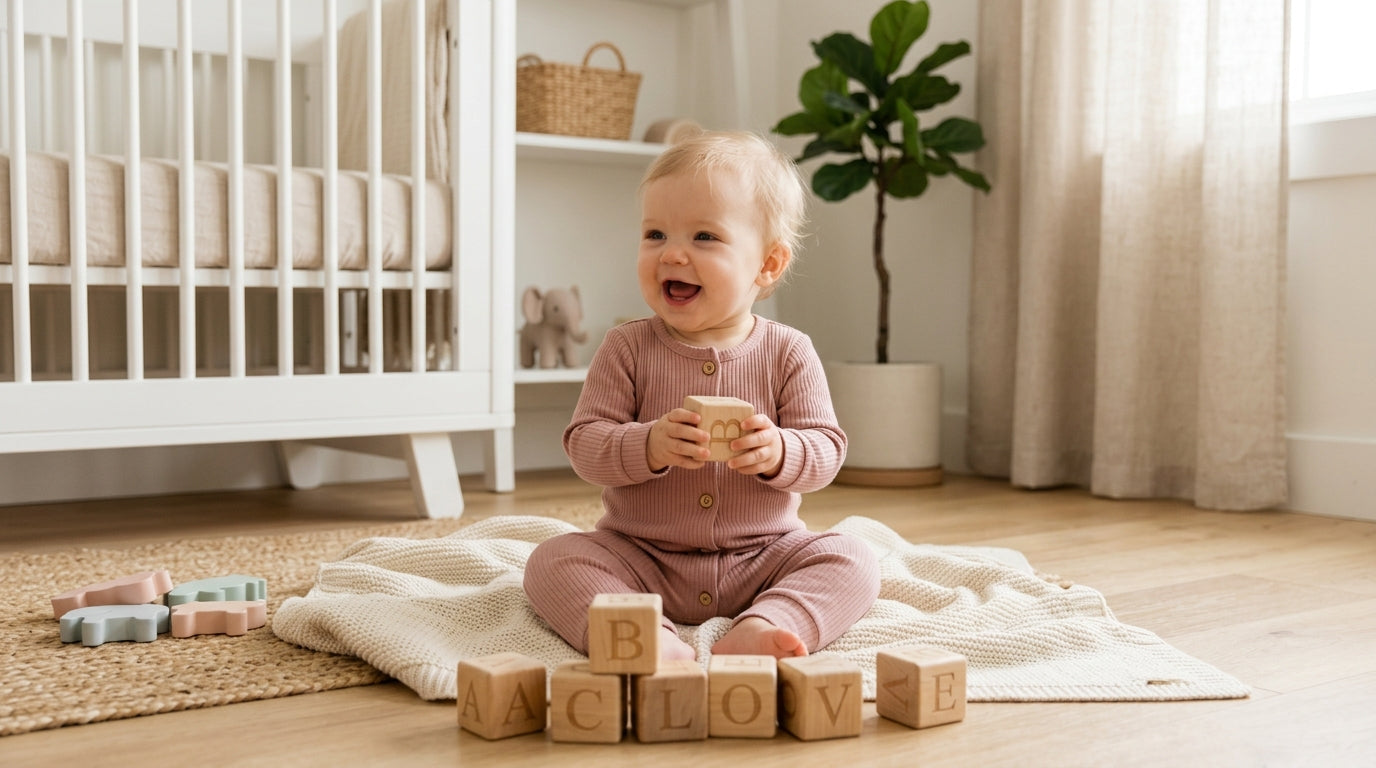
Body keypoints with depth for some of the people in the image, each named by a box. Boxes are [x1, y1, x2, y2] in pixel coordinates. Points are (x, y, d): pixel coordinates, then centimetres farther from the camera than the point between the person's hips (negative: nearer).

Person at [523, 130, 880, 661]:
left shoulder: (788, 353, -2)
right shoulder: (627, 349, -3)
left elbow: (827, 449, -4)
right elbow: (583, 443, -9)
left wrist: (779, 453, -27)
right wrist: (649, 447, -29)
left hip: (761, 558, 1)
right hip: (640, 558, 0)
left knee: (852, 561, -20)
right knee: (552, 562, -22)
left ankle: (763, 628, -39)